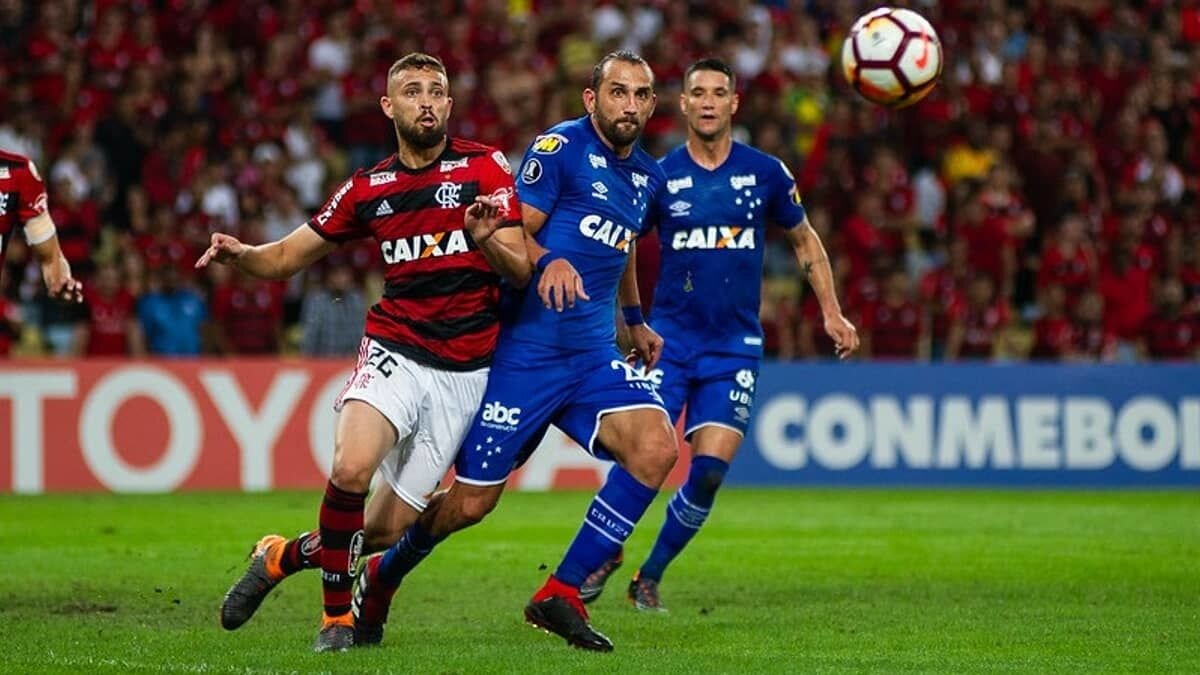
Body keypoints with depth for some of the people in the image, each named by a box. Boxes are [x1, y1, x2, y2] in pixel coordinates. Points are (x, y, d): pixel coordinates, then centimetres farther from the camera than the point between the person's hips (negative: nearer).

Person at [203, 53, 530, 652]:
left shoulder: (484, 169, 0)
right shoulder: (368, 189, 7)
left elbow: (521, 271, -4)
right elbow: (289, 255, 14)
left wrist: (488, 239, -26)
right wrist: (239, 254, -8)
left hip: (464, 373, 0)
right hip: (394, 350, 0)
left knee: (390, 527, -1)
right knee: (351, 468, -29)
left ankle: (283, 557, 28)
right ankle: (337, 615, -9)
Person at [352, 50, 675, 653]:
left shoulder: (646, 176, 15)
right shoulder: (558, 148, -7)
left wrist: (635, 320, 44)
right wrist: (549, 261, -33)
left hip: (595, 354, 6)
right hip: (526, 348, -6)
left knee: (657, 448, -20)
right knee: (471, 501, -3)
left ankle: (560, 596, -11)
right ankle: (379, 579, 27)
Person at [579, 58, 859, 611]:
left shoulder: (766, 172, 2)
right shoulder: (659, 177, -1)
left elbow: (804, 240, 16)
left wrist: (832, 312, 9)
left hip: (735, 344, 1)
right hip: (669, 338, -1)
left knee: (710, 470, -8)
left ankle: (650, 576, 11)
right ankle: (605, 555, 15)